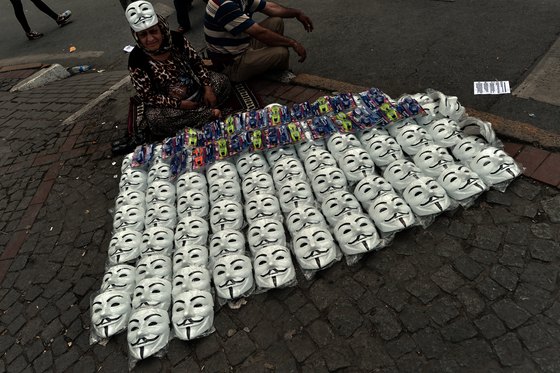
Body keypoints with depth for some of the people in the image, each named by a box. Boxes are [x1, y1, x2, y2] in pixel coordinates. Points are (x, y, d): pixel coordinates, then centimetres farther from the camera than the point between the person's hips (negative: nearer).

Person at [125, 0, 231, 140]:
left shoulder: (177, 39, -11)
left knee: (223, 81, -9)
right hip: (169, 105, -4)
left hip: (195, 90, 4)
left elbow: (196, 62, 0)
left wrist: (207, 87, -13)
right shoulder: (136, 60, -20)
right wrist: (179, 104, -23)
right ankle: (210, 114, -20)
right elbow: (148, 96, -17)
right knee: (154, 118, -34)